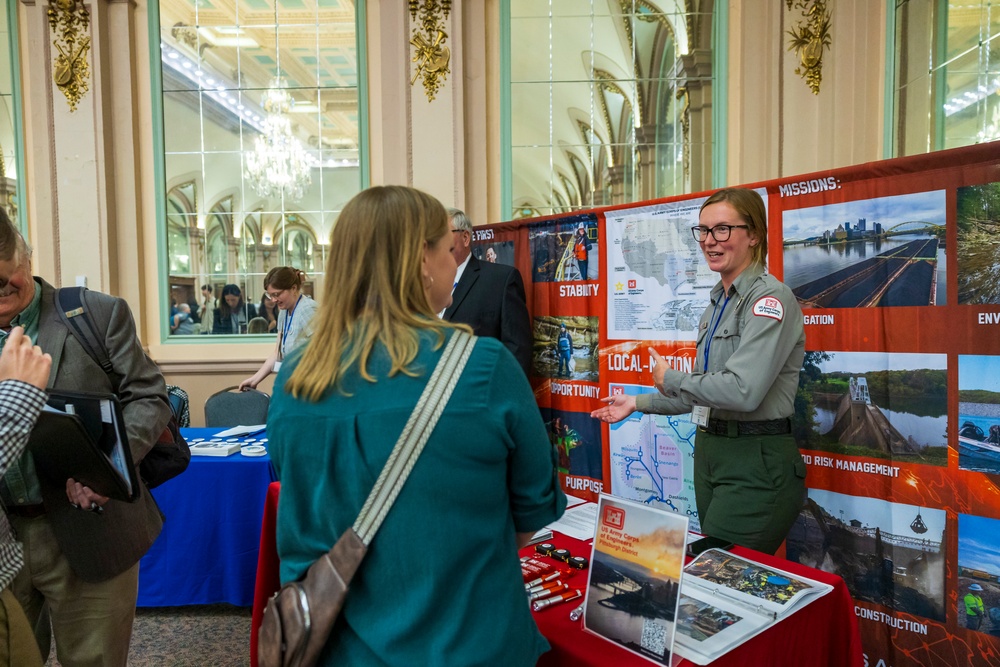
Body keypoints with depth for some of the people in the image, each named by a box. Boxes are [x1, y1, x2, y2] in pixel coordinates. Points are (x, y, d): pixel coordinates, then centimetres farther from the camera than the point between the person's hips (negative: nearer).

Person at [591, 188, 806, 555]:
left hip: (756, 460, -9)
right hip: (710, 452, 9)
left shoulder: (770, 298, -14)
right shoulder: (718, 302, 14)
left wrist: (670, 379, -12)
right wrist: (638, 403, 17)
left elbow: (743, 391, -26)